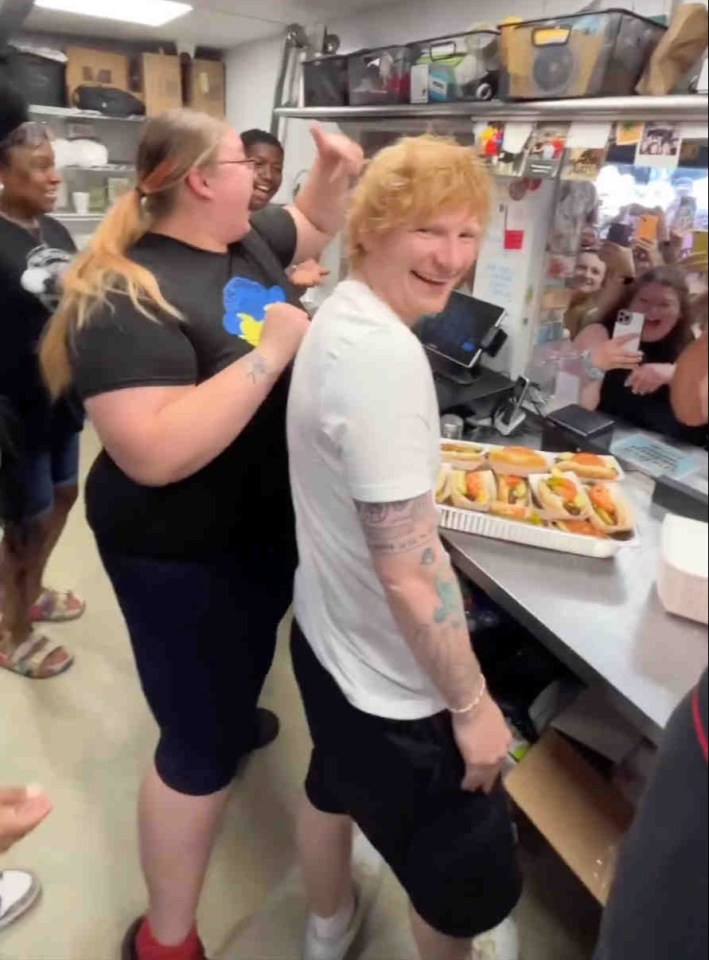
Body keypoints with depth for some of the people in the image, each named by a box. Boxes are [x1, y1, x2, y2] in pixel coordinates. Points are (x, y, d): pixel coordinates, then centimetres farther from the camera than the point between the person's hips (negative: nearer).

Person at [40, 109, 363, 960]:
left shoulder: (247, 241, 2)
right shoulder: (126, 297, -24)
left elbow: (314, 223, 23)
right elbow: (155, 454, -35)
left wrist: (335, 170, 3)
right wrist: (268, 353, -31)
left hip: (267, 519, 9)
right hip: (184, 552, -8)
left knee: (248, 660, 33)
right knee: (202, 743, 5)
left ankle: (227, 715, 67)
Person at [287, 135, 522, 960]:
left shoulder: (340, 314, 2)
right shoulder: (385, 355, -30)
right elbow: (408, 572, -29)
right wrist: (471, 703, -17)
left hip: (328, 630, 10)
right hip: (389, 672, -10)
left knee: (334, 786, 33)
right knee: (473, 881, 16)